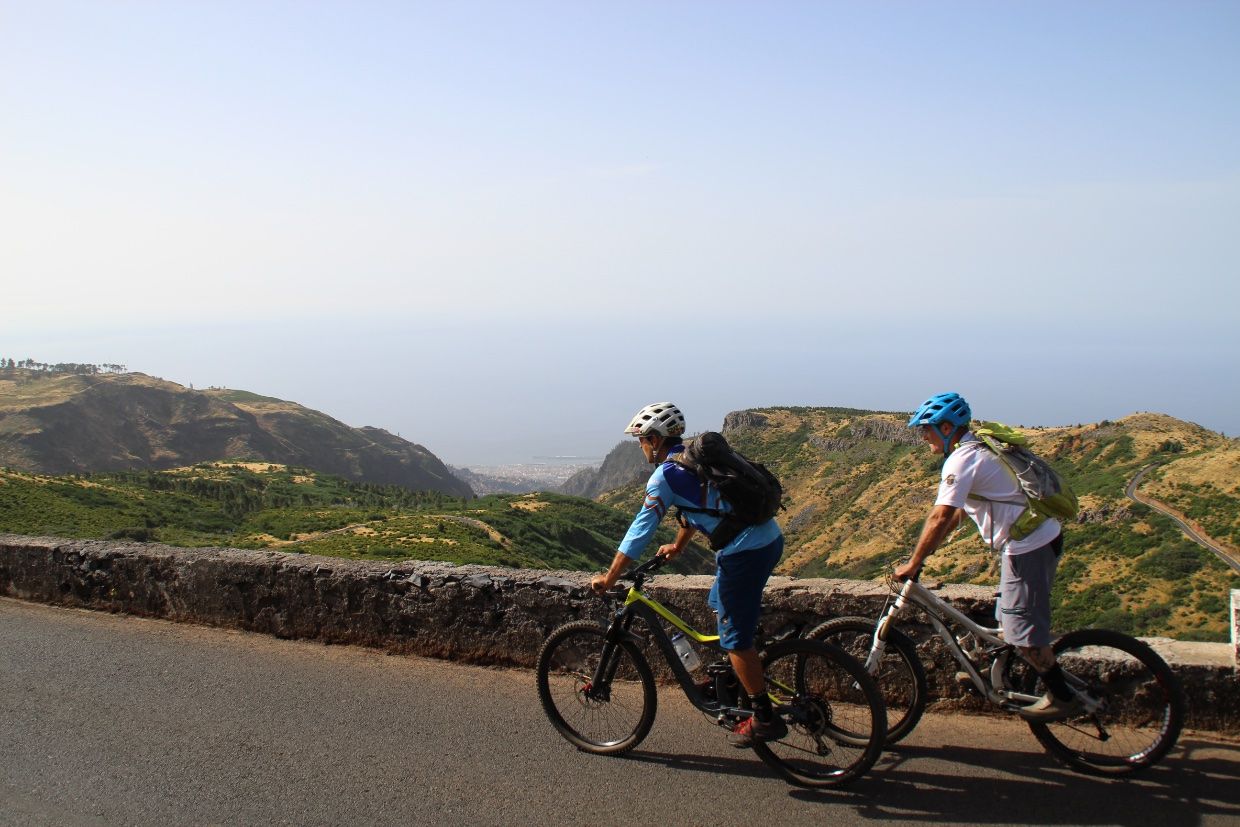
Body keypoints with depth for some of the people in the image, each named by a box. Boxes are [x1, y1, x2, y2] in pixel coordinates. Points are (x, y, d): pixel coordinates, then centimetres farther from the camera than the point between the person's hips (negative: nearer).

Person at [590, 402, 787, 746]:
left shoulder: (665, 475, -8)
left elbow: (640, 531, -7)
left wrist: (609, 578, 1)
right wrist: (677, 546, 46)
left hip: (745, 551, -9)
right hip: (770, 538, 9)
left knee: (735, 637, 2)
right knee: (720, 607, 26)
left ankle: (764, 718, 9)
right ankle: (738, 683, 35)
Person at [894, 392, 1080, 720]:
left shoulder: (961, 460, -17)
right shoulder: (978, 449, 14)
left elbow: (940, 517, -23)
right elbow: (957, 513, 19)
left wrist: (913, 564, -16)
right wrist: (927, 550, 18)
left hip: (1028, 545, -10)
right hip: (1042, 536, 10)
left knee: (1023, 630, -1)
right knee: (1011, 620, 19)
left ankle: (1062, 696, 11)